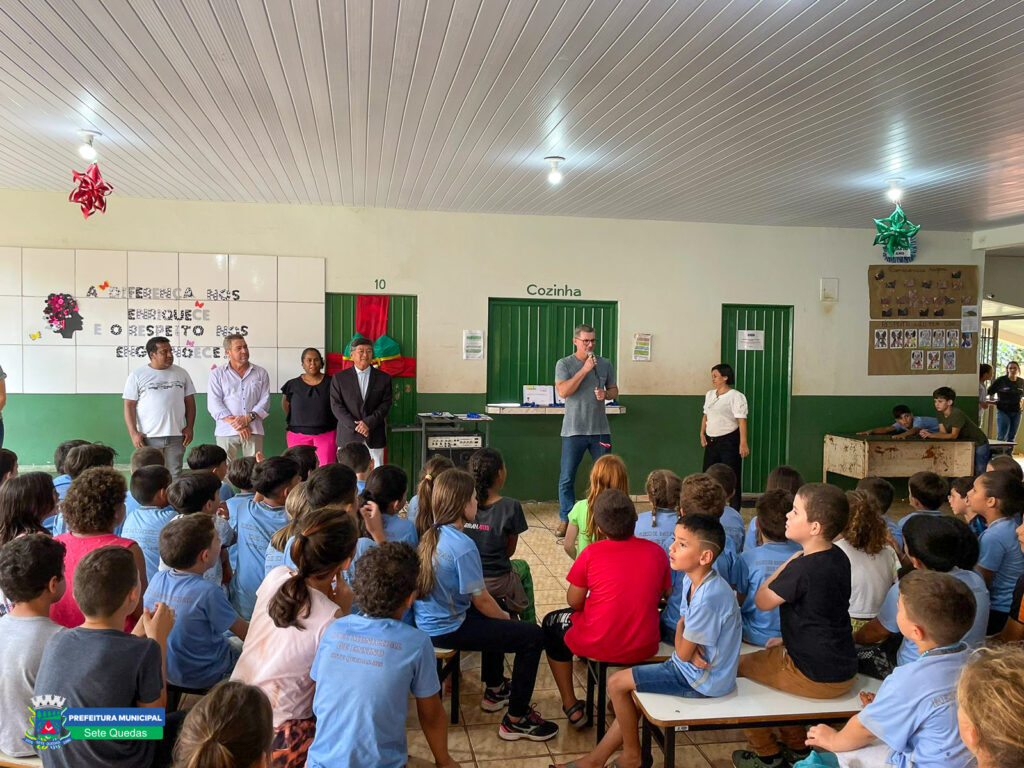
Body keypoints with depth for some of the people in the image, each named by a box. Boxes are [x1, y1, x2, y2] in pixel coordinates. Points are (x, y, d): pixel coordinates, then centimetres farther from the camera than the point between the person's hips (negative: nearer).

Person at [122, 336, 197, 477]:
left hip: (176, 436, 2)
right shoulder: (137, 375, 2)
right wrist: (133, 433, -9)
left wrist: (189, 427, 2)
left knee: (175, 475, 5)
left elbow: (190, 401, 12)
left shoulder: (181, 373, 10)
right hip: (148, 437, -2)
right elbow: (129, 406, 0)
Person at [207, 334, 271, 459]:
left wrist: (248, 418, -11)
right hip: (226, 432, -1)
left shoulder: (261, 374, 13)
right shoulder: (217, 374, 10)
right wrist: (235, 423, -11)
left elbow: (265, 401, 5)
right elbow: (214, 404, 0)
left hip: (254, 431, 1)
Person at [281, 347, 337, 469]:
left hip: (326, 434, -1)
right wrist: (296, 421, 10)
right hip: (298, 435, 1)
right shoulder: (293, 385, 8)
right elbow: (285, 405, 18)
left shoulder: (330, 383, 5)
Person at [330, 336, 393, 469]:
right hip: (348, 437, -1)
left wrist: (369, 423, -12)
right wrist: (355, 426, -10)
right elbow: (336, 406, 0)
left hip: (375, 437, 1)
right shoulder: (339, 378, 7)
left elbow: (386, 404, 2)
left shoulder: (384, 378, 9)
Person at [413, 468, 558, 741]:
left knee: (493, 618, 33)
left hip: (426, 622, 10)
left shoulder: (427, 533, 1)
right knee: (533, 637, -6)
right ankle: (516, 720, 6)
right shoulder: (463, 546, -26)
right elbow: (481, 600, -17)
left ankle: (494, 690, 43)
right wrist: (505, 616, 3)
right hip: (447, 631, -9)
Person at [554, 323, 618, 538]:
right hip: (574, 430, -3)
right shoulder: (564, 364, -2)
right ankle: (565, 520, 14)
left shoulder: (605, 364, 7)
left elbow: (614, 390, 15)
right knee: (567, 478, 2)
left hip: (600, 430, 3)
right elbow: (563, 392, -15)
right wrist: (585, 369, -16)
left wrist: (606, 395, -8)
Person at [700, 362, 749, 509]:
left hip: (729, 441, -7)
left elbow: (742, 420, -15)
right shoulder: (709, 394, 11)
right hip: (711, 441, 7)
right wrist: (702, 433, 9)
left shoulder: (736, 396, -10)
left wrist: (743, 443, -21)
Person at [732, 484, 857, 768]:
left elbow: (762, 601, -12)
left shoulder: (801, 568, -27)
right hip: (845, 672, 8)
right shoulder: (839, 558, 0)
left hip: (816, 679, -8)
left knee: (738, 665, 9)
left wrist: (788, 563, -6)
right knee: (771, 656, 30)